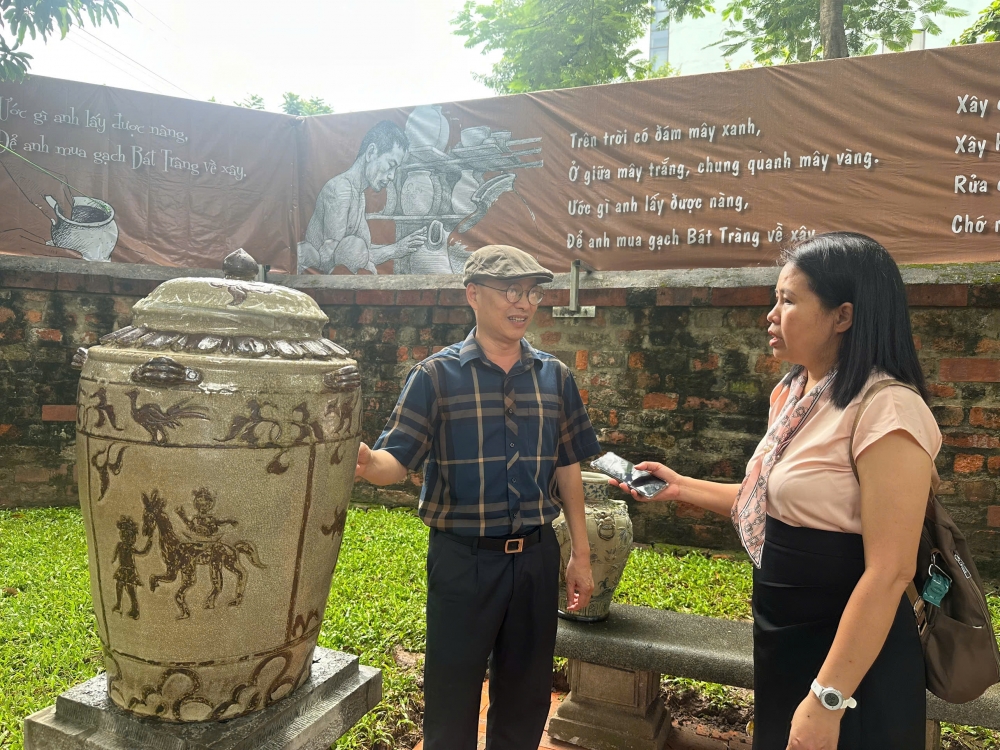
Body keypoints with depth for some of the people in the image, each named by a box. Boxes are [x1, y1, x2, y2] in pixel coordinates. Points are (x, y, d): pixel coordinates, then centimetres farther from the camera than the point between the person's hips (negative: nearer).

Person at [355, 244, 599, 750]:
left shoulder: (555, 376, 3)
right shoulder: (437, 375, -8)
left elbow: (567, 468, 8)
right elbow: (396, 461, -14)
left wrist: (581, 553, 9)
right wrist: (366, 462, -38)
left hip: (536, 556, 3)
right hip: (461, 559, -3)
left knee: (527, 691, 18)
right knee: (452, 692, 12)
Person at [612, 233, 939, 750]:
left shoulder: (886, 410, -23)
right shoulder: (792, 394, 3)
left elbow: (890, 570, -25)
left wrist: (829, 699, -23)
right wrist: (681, 488, 9)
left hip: (849, 659, -8)